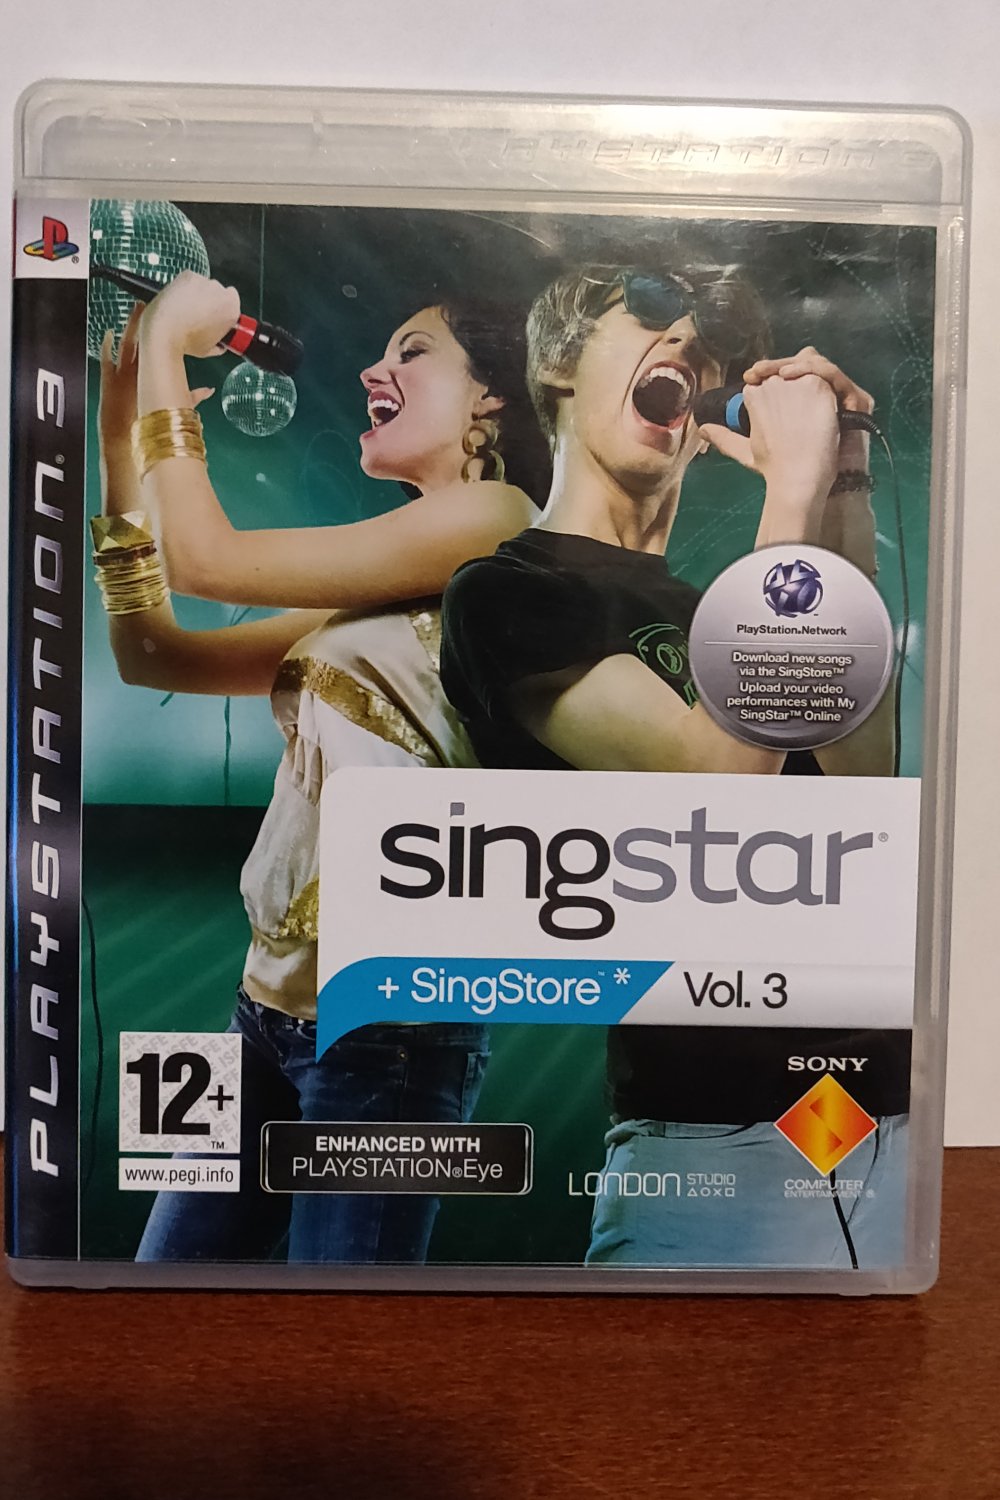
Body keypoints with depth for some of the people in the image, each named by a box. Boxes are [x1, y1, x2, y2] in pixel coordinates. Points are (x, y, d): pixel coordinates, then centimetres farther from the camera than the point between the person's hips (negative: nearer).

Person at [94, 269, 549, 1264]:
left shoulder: (498, 519, -8)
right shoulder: (378, 598, 15)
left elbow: (205, 558, -10)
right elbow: (150, 653, 15)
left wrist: (167, 342, 3)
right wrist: (122, 433, 14)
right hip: (273, 997, 8)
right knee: (164, 1267, 18)